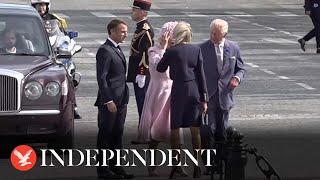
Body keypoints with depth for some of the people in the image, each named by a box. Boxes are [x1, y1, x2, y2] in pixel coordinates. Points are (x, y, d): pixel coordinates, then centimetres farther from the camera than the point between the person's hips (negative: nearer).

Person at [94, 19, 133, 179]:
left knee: (117, 135, 13)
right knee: (105, 136, -1)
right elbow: (101, 78, -18)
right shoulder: (104, 51, -14)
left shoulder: (117, 49, 16)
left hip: (120, 101, 9)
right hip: (109, 101, -9)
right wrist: (108, 101, -21)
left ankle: (115, 167, 20)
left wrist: (123, 100, 18)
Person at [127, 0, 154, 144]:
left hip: (142, 75, -10)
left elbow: (146, 53, -22)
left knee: (143, 104, -5)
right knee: (142, 104, 13)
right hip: (139, 74, 10)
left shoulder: (145, 30, -18)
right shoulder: (141, 27, 14)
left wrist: (141, 74, -22)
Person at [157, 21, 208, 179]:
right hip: (195, 91, 3)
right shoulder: (196, 50, 0)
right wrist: (204, 98, 5)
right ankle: (197, 167, 9)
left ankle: (176, 165, 7)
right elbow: (201, 74, 1)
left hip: (179, 92, -3)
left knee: (175, 129, 6)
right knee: (195, 130, 8)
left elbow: (160, 69, 5)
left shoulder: (171, 51, -9)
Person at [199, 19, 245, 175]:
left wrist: (237, 77, -10)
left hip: (224, 97, 3)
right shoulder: (202, 48, -4)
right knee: (208, 131, -10)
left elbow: (240, 68, 13)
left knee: (221, 131, 12)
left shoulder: (233, 48, 3)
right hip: (207, 96, -3)